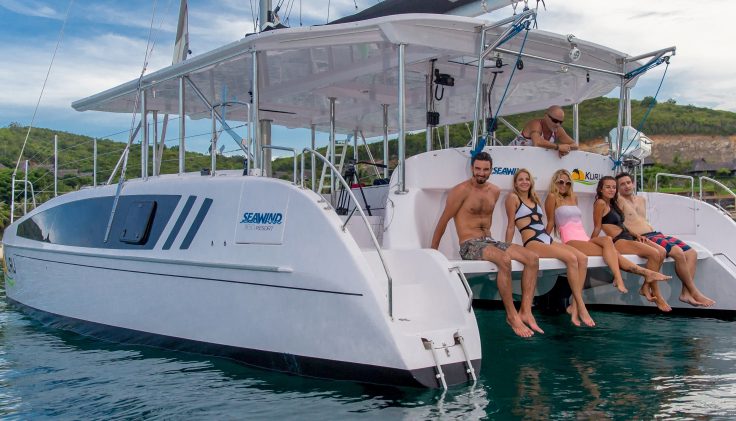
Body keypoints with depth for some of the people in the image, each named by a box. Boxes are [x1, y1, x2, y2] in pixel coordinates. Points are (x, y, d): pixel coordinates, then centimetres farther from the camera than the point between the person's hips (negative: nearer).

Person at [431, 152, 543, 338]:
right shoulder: (462, 190, -7)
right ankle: (511, 315, -25)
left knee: (532, 258, -13)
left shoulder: (495, 191, 14)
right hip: (469, 245, -7)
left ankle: (525, 312, -17)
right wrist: (433, 251, -4)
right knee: (504, 259, -36)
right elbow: (444, 220, -5)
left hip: (488, 241, 7)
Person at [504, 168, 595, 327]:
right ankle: (581, 307, -23)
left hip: (548, 240, 8)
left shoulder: (534, 199, 24)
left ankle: (574, 306, -19)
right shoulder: (513, 198, 4)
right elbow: (511, 225, 0)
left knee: (582, 258, -16)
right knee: (571, 258, -27)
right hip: (532, 243, -7)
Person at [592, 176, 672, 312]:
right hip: (618, 241, -9)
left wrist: (637, 235, 7)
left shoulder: (614, 204, 21)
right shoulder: (600, 203, -6)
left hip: (628, 237, 9)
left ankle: (646, 287, -2)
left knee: (661, 252, -8)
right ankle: (657, 296, -16)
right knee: (654, 254, -23)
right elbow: (597, 228, -9)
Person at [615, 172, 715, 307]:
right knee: (678, 252, -27)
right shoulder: (619, 201, 1)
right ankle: (694, 292, -16)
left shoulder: (641, 200, 25)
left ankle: (686, 293, -15)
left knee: (691, 253, -8)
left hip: (656, 234, 9)